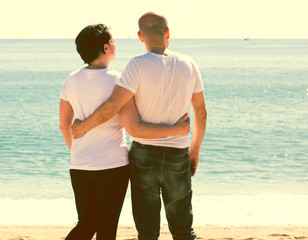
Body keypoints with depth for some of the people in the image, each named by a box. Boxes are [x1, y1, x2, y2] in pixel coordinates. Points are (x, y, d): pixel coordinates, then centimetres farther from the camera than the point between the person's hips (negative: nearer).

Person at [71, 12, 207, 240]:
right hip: (178, 157, 3)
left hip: (144, 155, -3)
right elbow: (201, 112, 7)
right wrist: (195, 149, 19)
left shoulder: (139, 65, -13)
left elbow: (113, 106, -20)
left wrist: (84, 126, -3)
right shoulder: (188, 65, 0)